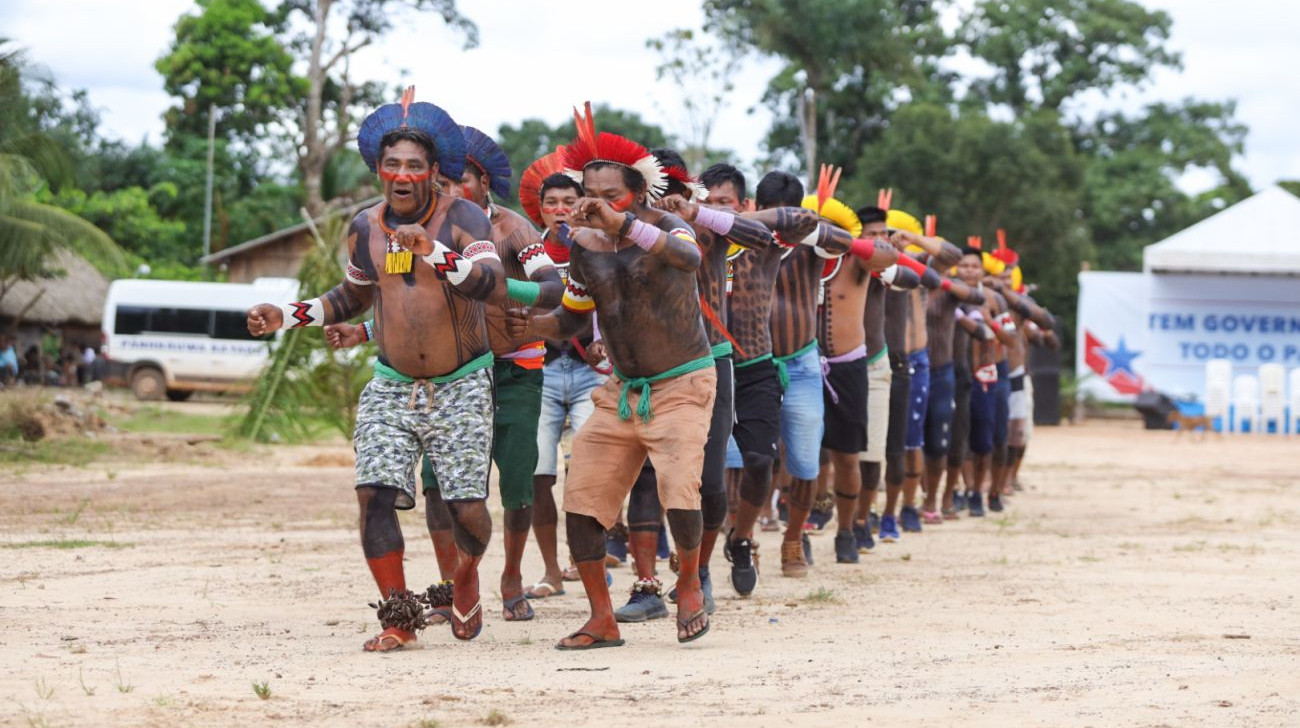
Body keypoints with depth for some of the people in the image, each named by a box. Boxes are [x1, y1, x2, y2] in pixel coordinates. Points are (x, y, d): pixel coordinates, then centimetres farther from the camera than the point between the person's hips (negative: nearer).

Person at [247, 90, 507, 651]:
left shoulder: (461, 217, -9)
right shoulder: (364, 227, 6)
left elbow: (496, 286, -25)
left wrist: (434, 252, -36)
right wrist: (288, 316, 14)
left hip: (460, 388, -4)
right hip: (391, 388, 4)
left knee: (467, 508, -8)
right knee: (374, 493, -13)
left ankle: (467, 573, 28)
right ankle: (399, 617, 1)